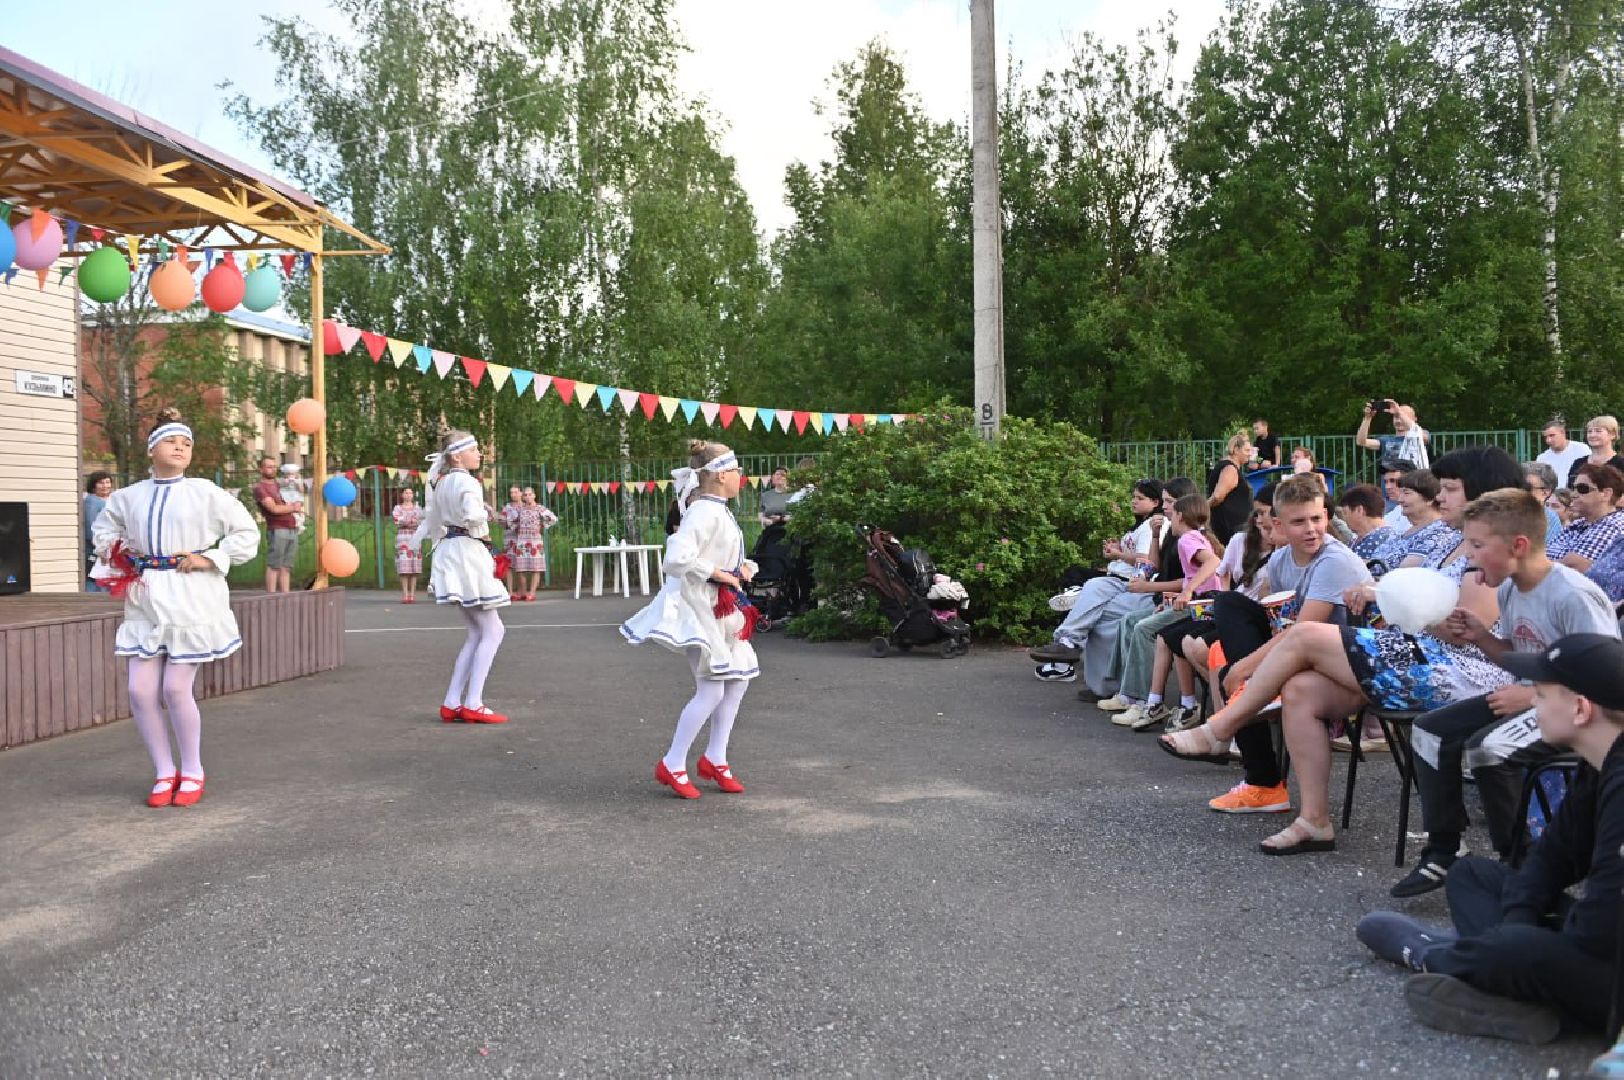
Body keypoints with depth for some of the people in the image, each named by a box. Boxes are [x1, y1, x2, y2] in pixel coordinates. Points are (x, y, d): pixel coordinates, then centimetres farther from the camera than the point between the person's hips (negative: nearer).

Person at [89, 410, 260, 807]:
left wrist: (211, 559, -8)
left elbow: (247, 533, 1)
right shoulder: (128, 497, 9)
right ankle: (164, 772, 17)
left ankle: (192, 772, 15)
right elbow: (105, 523, 30)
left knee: (176, 689, -4)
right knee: (141, 690, 0)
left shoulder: (205, 493, -3)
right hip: (145, 600, 4)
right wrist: (110, 553, 12)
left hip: (191, 599, -4)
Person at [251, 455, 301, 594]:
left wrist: (298, 504, 5)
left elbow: (298, 501, 29)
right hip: (277, 530, -7)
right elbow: (274, 508, -13)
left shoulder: (279, 485, 21)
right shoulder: (260, 488, -1)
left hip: (293, 530, 7)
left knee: (286, 567, 6)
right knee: (274, 565, -7)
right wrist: (292, 507, 0)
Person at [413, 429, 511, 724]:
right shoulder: (466, 482, -15)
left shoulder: (441, 481, 14)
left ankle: (452, 703, 11)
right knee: (491, 632, -4)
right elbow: (472, 515, -30)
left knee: (477, 633, 13)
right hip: (468, 553, -9)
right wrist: (486, 513, -10)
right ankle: (472, 704, -8)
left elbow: (433, 516, 23)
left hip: (450, 552, 10)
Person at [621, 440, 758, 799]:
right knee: (711, 689, -7)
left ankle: (715, 758, 23)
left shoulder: (718, 511, 12)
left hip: (722, 607, 10)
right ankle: (672, 765, 6)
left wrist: (745, 567, 2)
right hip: (699, 607, -10)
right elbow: (676, 559, -32)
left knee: (738, 680, 12)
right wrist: (717, 573, -23)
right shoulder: (705, 512, -20)